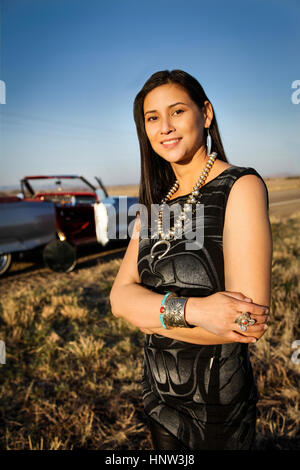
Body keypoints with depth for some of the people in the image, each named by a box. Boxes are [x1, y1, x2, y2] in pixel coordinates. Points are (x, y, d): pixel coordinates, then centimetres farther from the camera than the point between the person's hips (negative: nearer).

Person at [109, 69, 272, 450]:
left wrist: (149, 313, -16)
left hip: (217, 404, -6)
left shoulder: (241, 187, -17)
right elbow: (120, 298, -8)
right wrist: (190, 310, -27)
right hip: (159, 391, 6)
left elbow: (249, 322, -25)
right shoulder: (156, 205, 2)